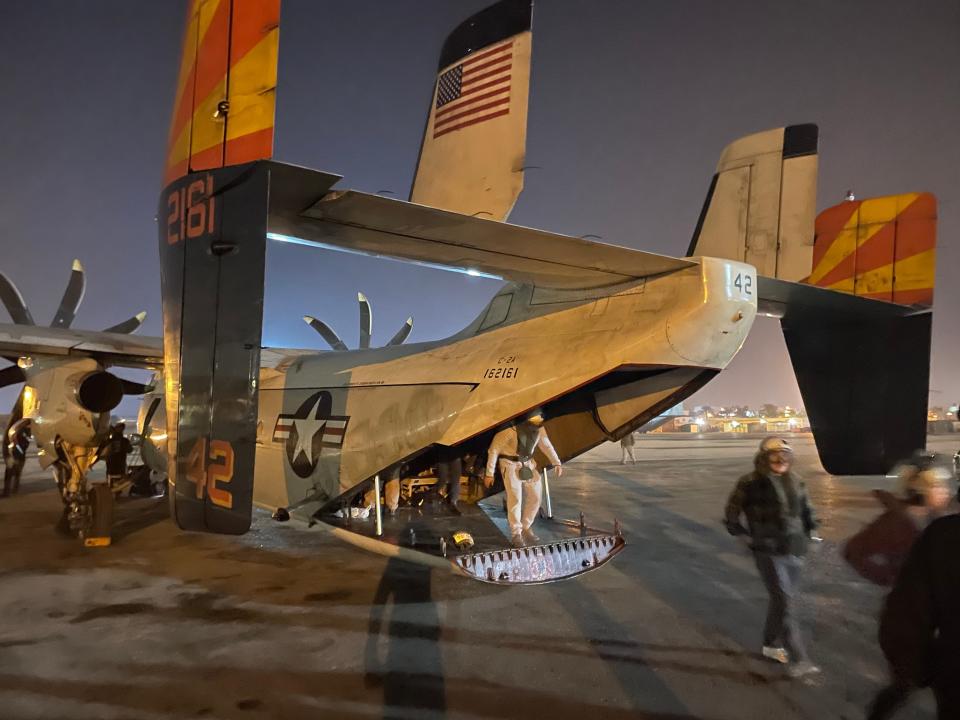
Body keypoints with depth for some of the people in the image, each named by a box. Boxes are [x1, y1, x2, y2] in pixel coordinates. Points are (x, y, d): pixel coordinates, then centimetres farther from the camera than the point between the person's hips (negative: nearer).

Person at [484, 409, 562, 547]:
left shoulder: (539, 429, -12)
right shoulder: (512, 430, -29)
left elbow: (546, 445, 7)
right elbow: (494, 449, -18)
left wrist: (557, 463, -1)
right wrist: (489, 474, -14)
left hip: (528, 463, 6)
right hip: (511, 464, -6)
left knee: (535, 497, 4)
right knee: (515, 499, -12)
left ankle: (526, 528, 23)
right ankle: (516, 534, 2)